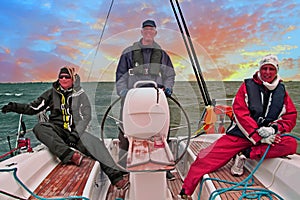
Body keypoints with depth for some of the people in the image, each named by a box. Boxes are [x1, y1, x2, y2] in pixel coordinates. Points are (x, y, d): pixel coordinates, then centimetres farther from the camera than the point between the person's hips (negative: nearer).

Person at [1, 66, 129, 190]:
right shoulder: (52, 93, 11)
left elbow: (86, 117, -4)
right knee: (38, 128, -31)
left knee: (96, 144, -28)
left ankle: (115, 177, -27)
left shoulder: (80, 95, 5)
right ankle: (69, 155, -44)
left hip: (76, 131, -1)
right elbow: (33, 108, 12)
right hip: (57, 131, 2)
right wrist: (14, 107, -4)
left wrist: (75, 134, -17)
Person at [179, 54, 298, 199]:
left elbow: (291, 117, 7)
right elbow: (241, 114, -9)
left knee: (291, 144, -26)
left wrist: (274, 129, -14)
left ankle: (245, 155, -16)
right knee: (206, 159, -18)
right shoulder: (247, 86, 1)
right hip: (240, 134, -3)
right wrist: (259, 137, -17)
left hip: (269, 137, 3)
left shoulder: (282, 92, 10)